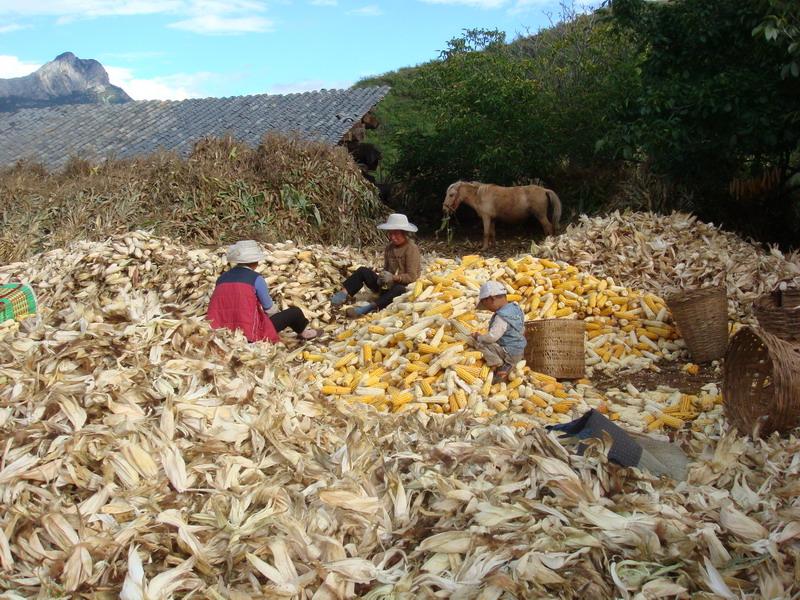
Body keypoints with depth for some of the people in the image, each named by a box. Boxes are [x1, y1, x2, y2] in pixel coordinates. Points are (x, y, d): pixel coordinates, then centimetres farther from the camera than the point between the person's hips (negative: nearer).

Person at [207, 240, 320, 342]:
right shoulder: (256, 279, -9)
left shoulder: (222, 278, 6)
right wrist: (277, 312, 23)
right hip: (251, 334, -6)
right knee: (294, 312, 12)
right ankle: (304, 332, 40)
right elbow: (270, 309, 0)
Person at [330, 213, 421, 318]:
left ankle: (370, 307, -57)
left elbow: (412, 277, -15)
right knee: (363, 271, -9)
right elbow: (387, 269, 14)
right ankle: (343, 294, -28)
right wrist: (382, 276, -9)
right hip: (387, 286, 7)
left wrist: (393, 277, -28)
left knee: (399, 289, -41)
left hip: (403, 286, -7)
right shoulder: (389, 248, 8)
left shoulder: (411, 249, -11)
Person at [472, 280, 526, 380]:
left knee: (480, 343, -16)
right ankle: (507, 365, 13)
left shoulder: (501, 317, -26)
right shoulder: (516, 308, 4)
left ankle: (501, 366, -7)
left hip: (509, 353, -10)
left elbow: (491, 337, -32)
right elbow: (522, 331, 15)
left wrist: (478, 337, -14)